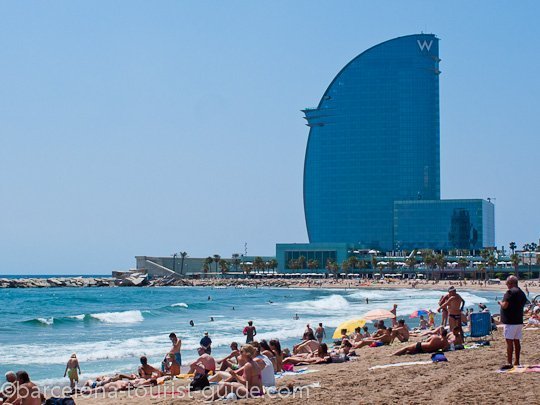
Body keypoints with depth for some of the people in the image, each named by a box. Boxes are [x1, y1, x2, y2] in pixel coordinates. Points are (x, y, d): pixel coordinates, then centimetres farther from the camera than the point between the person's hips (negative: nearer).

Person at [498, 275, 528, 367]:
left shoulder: (510, 292, -14)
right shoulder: (522, 293, 13)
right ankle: (517, 362, 16)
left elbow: (505, 306, -21)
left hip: (510, 321, -9)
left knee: (509, 341, -9)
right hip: (519, 321, 9)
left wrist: (500, 302, 0)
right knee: (517, 341, 12)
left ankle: (509, 362, -12)